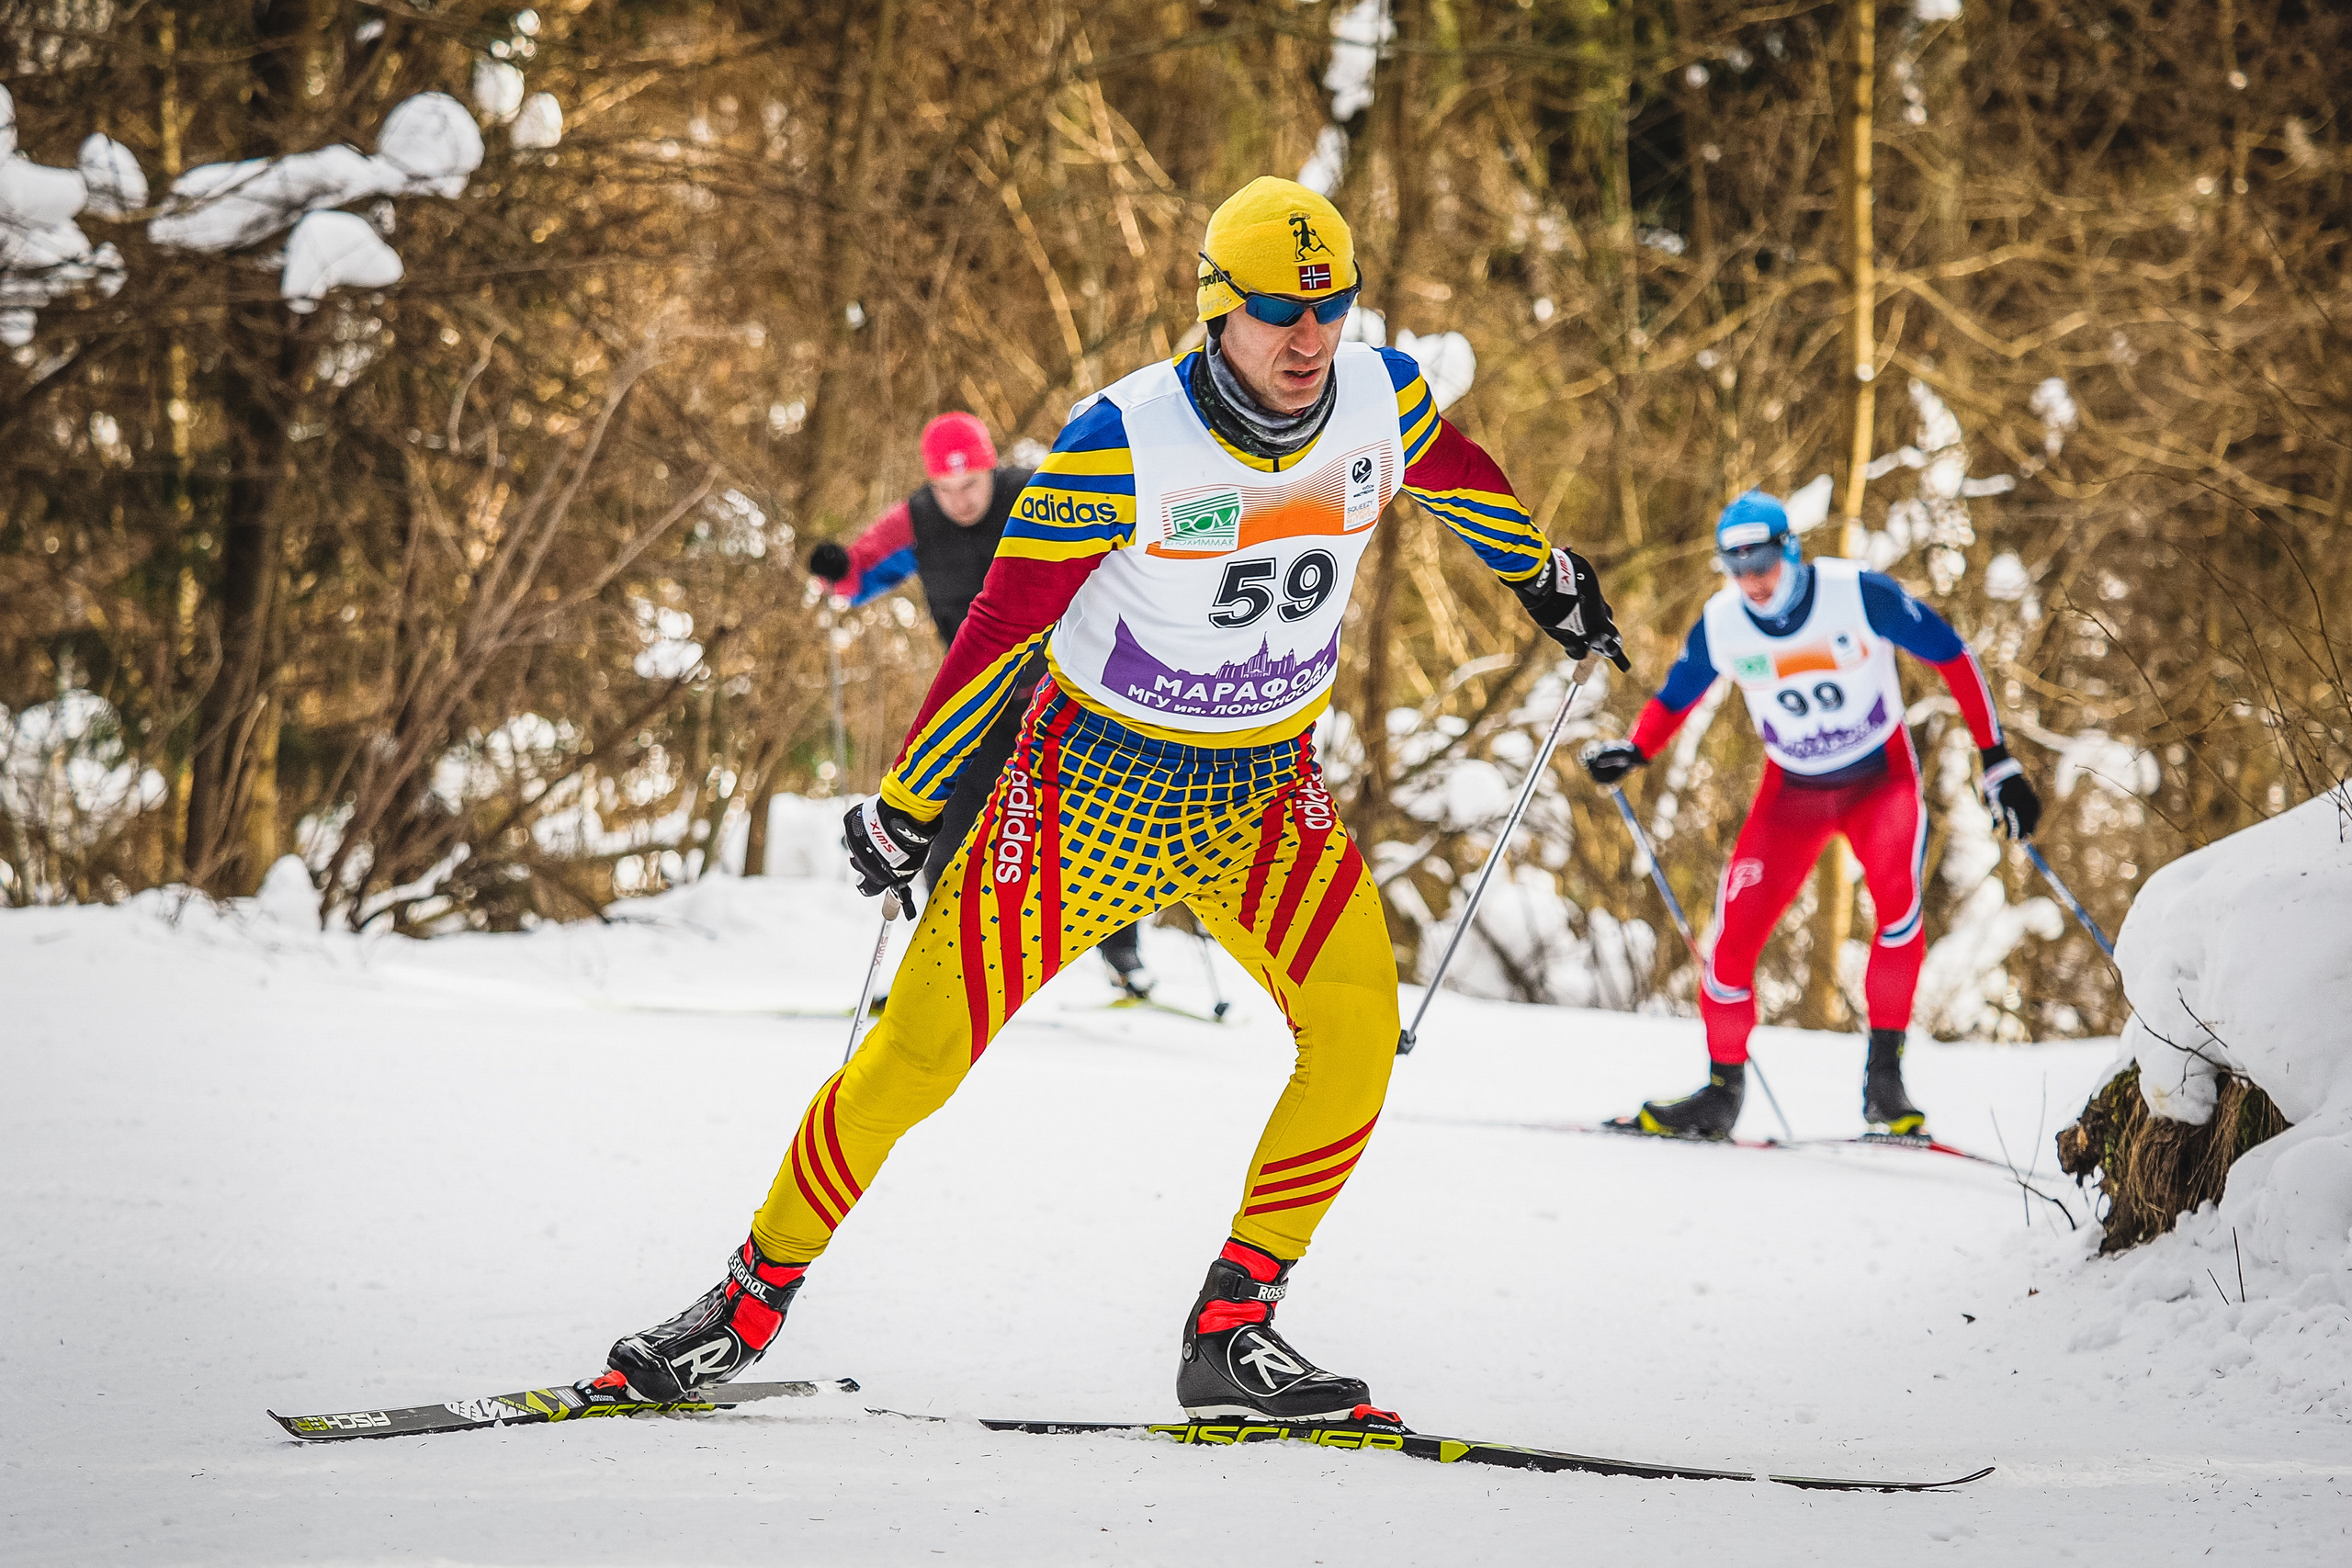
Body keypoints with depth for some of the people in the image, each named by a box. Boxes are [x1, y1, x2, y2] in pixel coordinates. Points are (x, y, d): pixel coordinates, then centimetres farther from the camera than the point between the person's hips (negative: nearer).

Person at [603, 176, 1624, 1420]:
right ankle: (756, 1296, 16)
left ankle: (1233, 1331, -7)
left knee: (1355, 1027, -18)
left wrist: (1545, 578, 34)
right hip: (1095, 777, -4)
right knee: (923, 1047, -4)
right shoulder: (1122, 441, -21)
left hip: (1264, 792, 4)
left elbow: (1455, 475, 17)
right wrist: (906, 804, -7)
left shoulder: (1383, 398, -8)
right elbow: (1002, 623, -13)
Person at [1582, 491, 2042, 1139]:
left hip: (1881, 777, -3)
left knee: (1897, 894, -32)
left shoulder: (1859, 595, -21)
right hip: (1792, 790, 3)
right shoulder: (1721, 624, -12)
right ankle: (1723, 1091, 14)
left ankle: (1884, 1078, -23)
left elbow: (1952, 658, -12)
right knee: (1733, 937, -8)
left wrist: (1998, 763, -13)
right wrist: (1631, 752, -17)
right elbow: (1674, 698, 5)